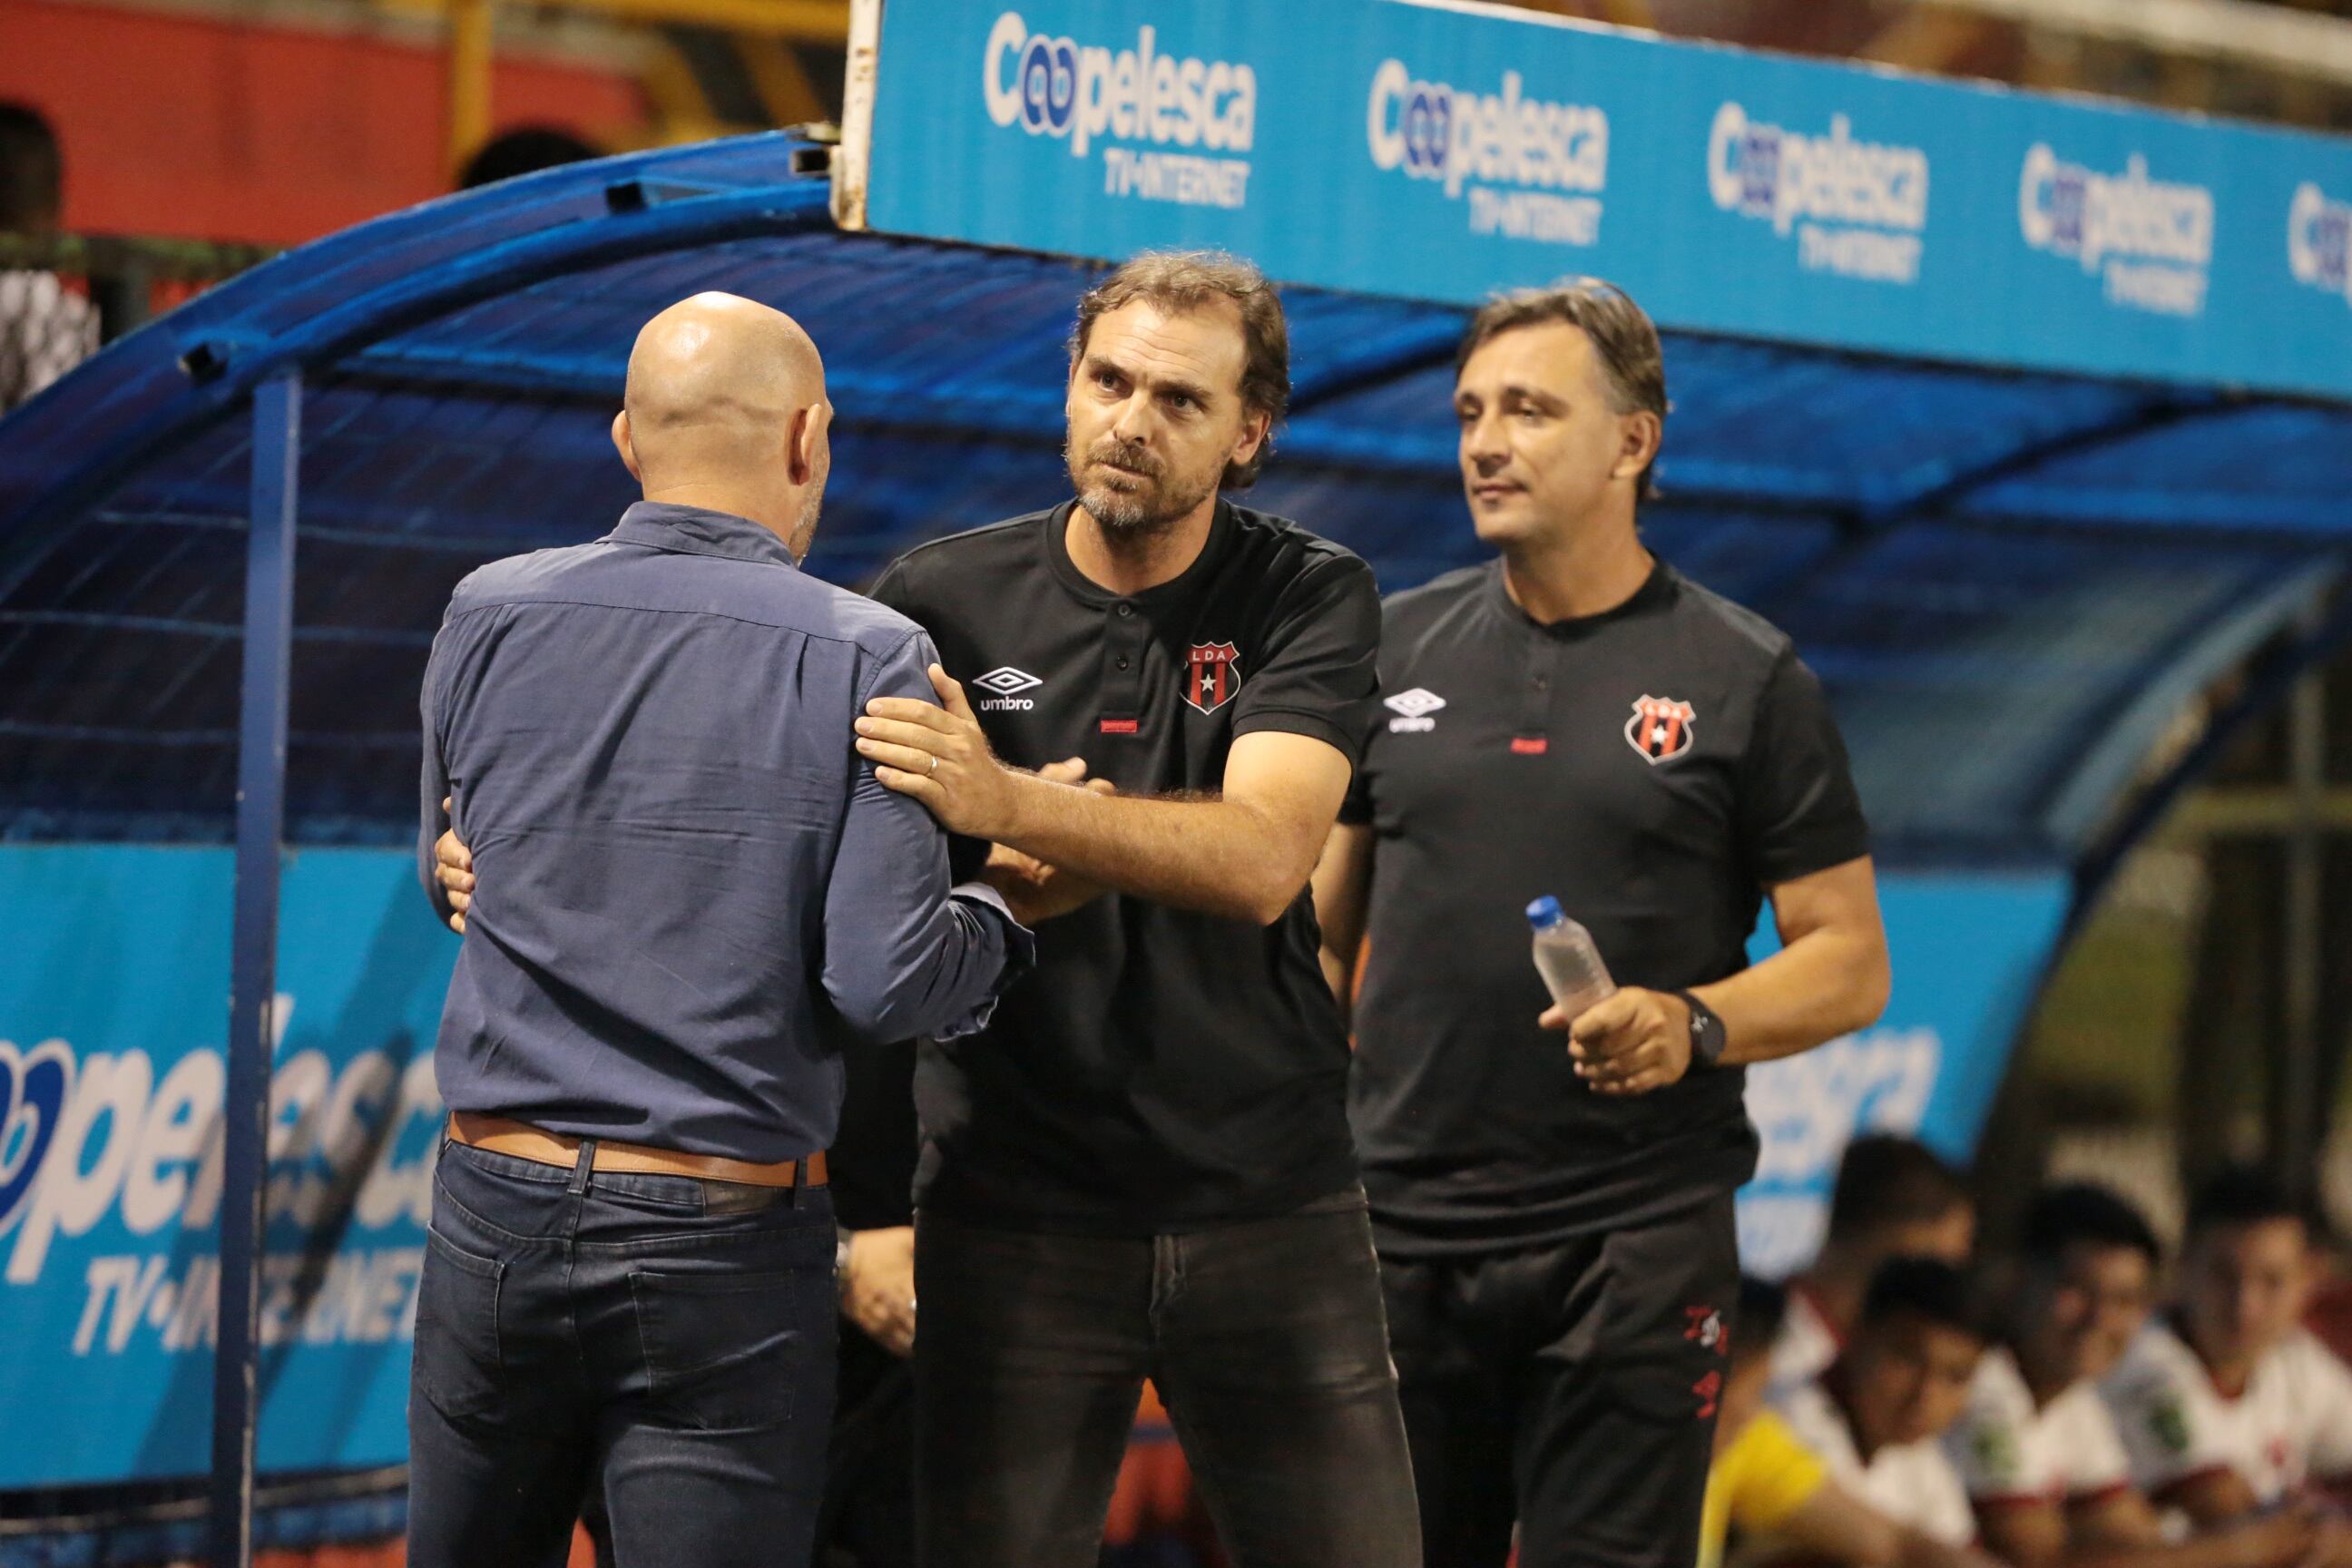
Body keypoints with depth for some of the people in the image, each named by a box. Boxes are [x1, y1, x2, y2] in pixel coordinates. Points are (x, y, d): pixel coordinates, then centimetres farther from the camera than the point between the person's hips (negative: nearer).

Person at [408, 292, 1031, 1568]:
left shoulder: (490, 617, 1)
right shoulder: (861, 660, -9)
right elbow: (883, 982, -13)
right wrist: (996, 923, 6)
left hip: (496, 1211, 3)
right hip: (727, 1243, -3)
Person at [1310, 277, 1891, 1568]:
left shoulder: (1743, 677, 2)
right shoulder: (1400, 648, 11)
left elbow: (1850, 963, 2)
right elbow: (1320, 932, 16)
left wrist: (1694, 1024, -16)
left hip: (1634, 1233, -3)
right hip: (1399, 1224, 3)